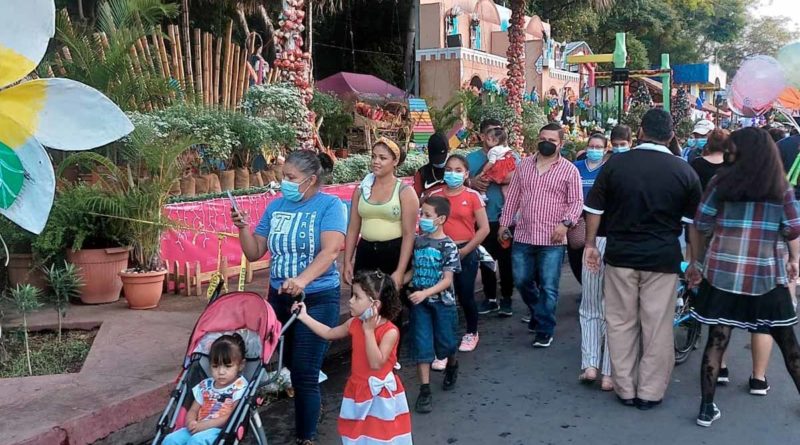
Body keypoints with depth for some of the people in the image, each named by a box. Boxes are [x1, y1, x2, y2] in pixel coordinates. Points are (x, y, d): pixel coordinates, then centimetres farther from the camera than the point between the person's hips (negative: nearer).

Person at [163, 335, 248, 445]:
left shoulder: (239, 387, -3)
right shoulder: (205, 385, 16)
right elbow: (193, 411, 18)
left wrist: (204, 425, -17)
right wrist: (191, 423, -8)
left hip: (223, 431, -6)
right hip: (199, 429, 6)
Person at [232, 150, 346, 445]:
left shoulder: (329, 205, -10)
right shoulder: (275, 206, 5)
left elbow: (330, 251, -23)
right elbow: (254, 253, 8)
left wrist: (302, 280, -38)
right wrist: (243, 227, -10)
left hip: (317, 300, -5)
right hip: (278, 297, 6)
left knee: (304, 374, -3)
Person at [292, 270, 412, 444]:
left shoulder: (390, 331, -23)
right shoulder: (354, 324, -2)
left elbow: (376, 363, -29)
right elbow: (329, 334, 14)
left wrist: (369, 331, -31)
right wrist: (304, 317, 13)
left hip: (381, 395, -6)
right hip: (358, 391, 6)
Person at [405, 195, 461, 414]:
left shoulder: (448, 246, -12)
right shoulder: (418, 241, 1)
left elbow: (447, 280, -15)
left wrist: (425, 293, -27)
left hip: (442, 302, -3)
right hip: (419, 302, 3)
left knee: (445, 343, 12)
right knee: (422, 345, 0)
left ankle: (452, 367, 45)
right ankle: (424, 390, 4)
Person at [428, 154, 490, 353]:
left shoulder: (472, 196, -5)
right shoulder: (435, 195, 3)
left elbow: (484, 228, -7)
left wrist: (464, 251, -9)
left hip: (466, 252, -2)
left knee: (466, 295, 6)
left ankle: (471, 333, 27)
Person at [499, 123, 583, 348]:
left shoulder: (569, 170, -1)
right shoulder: (524, 165, 10)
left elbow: (576, 201, -3)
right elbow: (513, 195, 13)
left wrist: (565, 223, -18)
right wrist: (504, 222, 11)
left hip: (552, 240, -4)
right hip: (523, 237, 4)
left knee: (548, 287, -1)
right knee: (522, 282, 12)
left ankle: (545, 330, 12)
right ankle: (539, 314, 37)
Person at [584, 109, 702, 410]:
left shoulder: (615, 164, -2)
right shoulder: (684, 171, -2)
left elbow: (594, 209, 3)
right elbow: (693, 222, 3)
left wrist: (590, 244, 14)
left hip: (620, 254, 1)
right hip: (662, 258, 0)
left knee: (621, 323, 10)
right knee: (657, 326, 8)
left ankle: (625, 390, 18)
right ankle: (650, 392, 16)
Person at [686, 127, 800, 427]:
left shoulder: (721, 183, 0)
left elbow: (699, 227, 2)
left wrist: (697, 262, 14)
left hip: (722, 273, 0)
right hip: (767, 275, 1)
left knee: (717, 339, 4)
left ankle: (707, 407, 6)